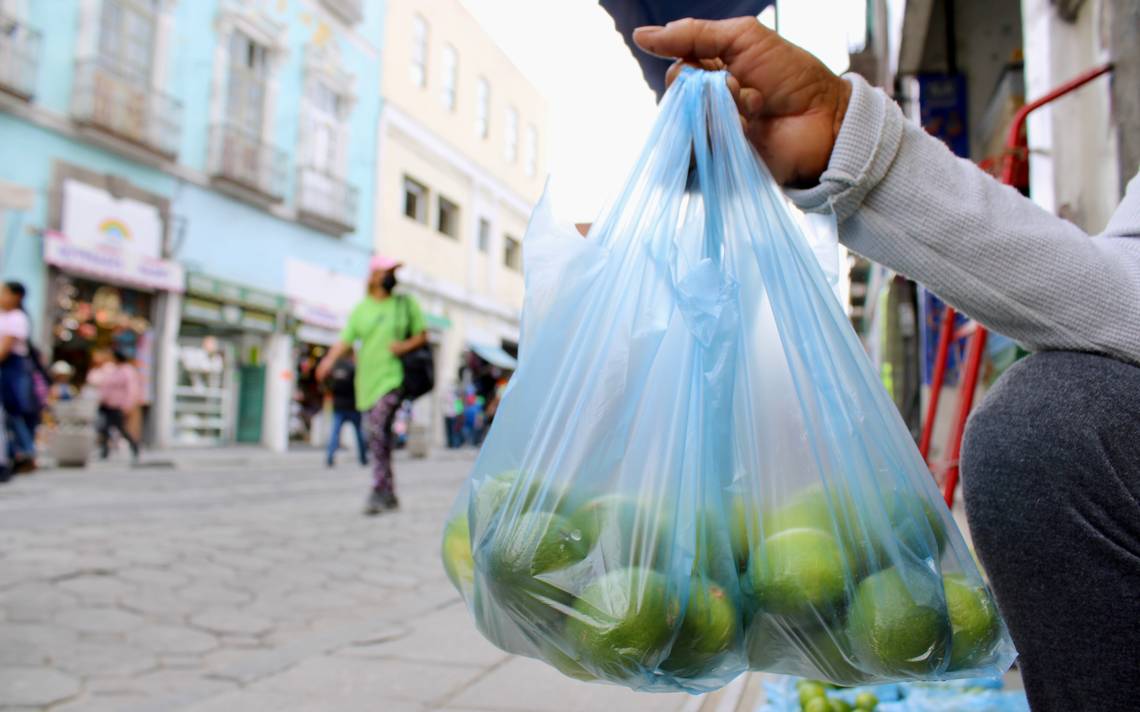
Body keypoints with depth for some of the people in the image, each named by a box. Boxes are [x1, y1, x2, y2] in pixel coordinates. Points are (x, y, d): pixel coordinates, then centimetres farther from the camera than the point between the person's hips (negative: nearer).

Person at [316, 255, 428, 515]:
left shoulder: (406, 303, 7)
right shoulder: (361, 309, 10)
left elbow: (422, 335, 10)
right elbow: (344, 341, 2)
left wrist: (407, 345, -11)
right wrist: (329, 360, -16)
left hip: (393, 378, -3)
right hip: (367, 381, 3)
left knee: (378, 431, -20)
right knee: (379, 438, 8)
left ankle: (378, 492, -18)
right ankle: (390, 496, 18)